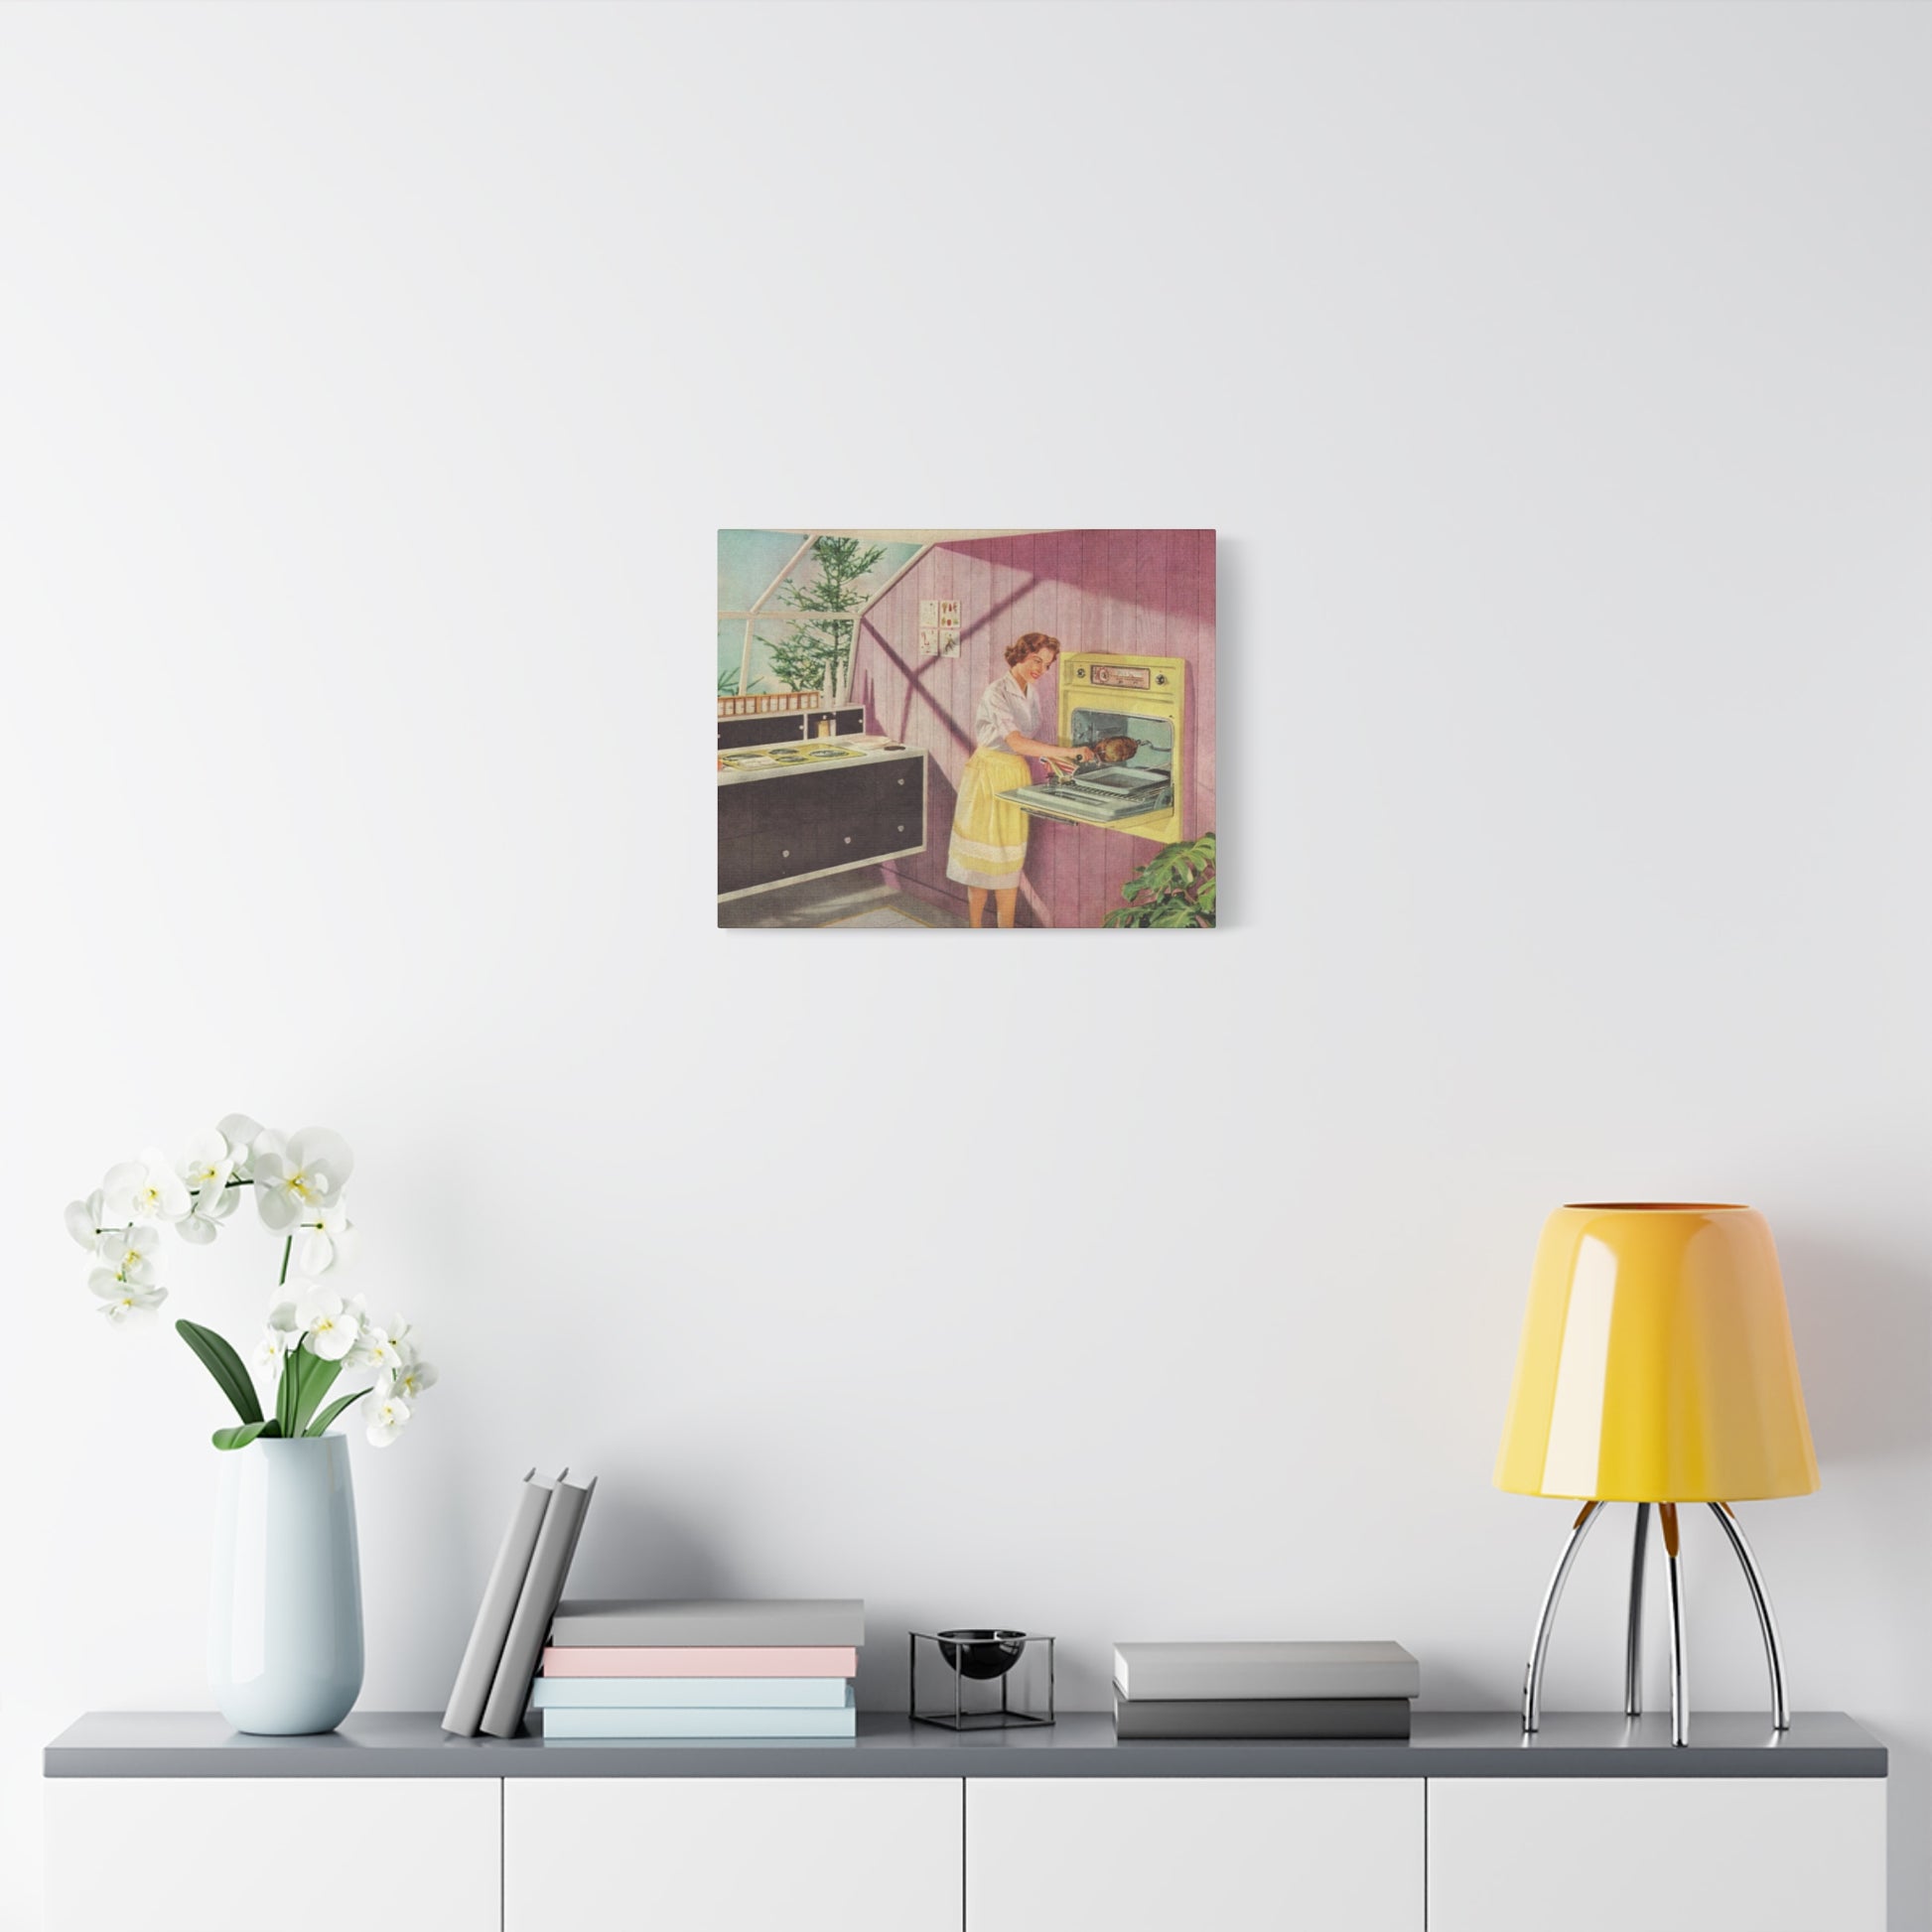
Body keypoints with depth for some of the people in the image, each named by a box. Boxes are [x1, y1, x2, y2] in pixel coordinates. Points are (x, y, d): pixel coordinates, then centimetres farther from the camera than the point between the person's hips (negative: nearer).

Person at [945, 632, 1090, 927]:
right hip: (989, 774, -7)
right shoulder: (997, 693, -20)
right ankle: (976, 931, 10)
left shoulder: (1031, 693, 6)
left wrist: (1049, 757, -2)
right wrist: (1066, 751, -31)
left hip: (1016, 776, 7)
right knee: (982, 858, 1)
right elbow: (1016, 742, -30)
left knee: (1011, 861, 9)